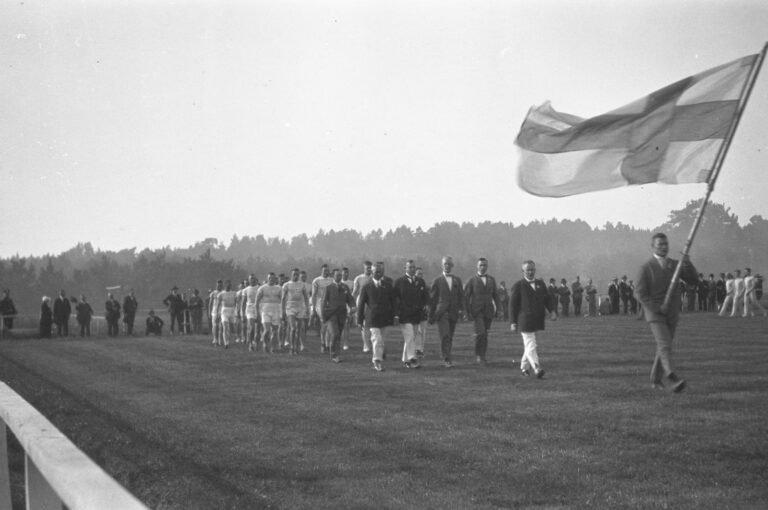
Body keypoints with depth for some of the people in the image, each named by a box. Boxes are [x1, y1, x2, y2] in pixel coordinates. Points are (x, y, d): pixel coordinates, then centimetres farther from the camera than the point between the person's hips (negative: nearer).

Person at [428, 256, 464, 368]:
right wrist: (431, 315, 4)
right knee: (445, 336, -16)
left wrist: (461, 309, 1)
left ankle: (445, 357, 24)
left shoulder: (457, 280, 13)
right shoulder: (437, 281, 4)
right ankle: (446, 359, -18)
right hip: (441, 312, -4)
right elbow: (432, 299, 6)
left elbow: (461, 296, 15)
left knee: (450, 337, 8)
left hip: (453, 313, 4)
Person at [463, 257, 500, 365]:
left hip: (488, 311, 3)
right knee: (481, 333, -18)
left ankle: (483, 356, 16)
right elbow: (466, 296, 0)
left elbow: (495, 295, 15)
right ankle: (478, 355, -3)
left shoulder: (492, 279, 11)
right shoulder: (472, 280, 1)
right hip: (476, 311, -3)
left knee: (485, 335, 6)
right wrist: (468, 312, -7)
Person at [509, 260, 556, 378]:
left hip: (538, 320, 5)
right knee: (531, 346, -10)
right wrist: (513, 322, -6)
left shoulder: (540, 283, 13)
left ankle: (524, 367, 26)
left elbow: (546, 299, 17)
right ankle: (537, 369, -17)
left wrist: (552, 311, -2)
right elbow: (512, 304, -2)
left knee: (529, 346, 13)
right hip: (525, 321, -5)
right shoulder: (518, 285, -2)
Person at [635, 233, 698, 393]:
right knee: (665, 346, -20)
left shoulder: (675, 265, 7)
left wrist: (688, 263, -19)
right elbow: (640, 293, -10)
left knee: (664, 347, 13)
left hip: (672, 313, 6)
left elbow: (693, 280, -2)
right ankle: (672, 380, -34)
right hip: (654, 313, -5)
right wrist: (657, 309, -19)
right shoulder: (645, 268, -7)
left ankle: (656, 379, 27)